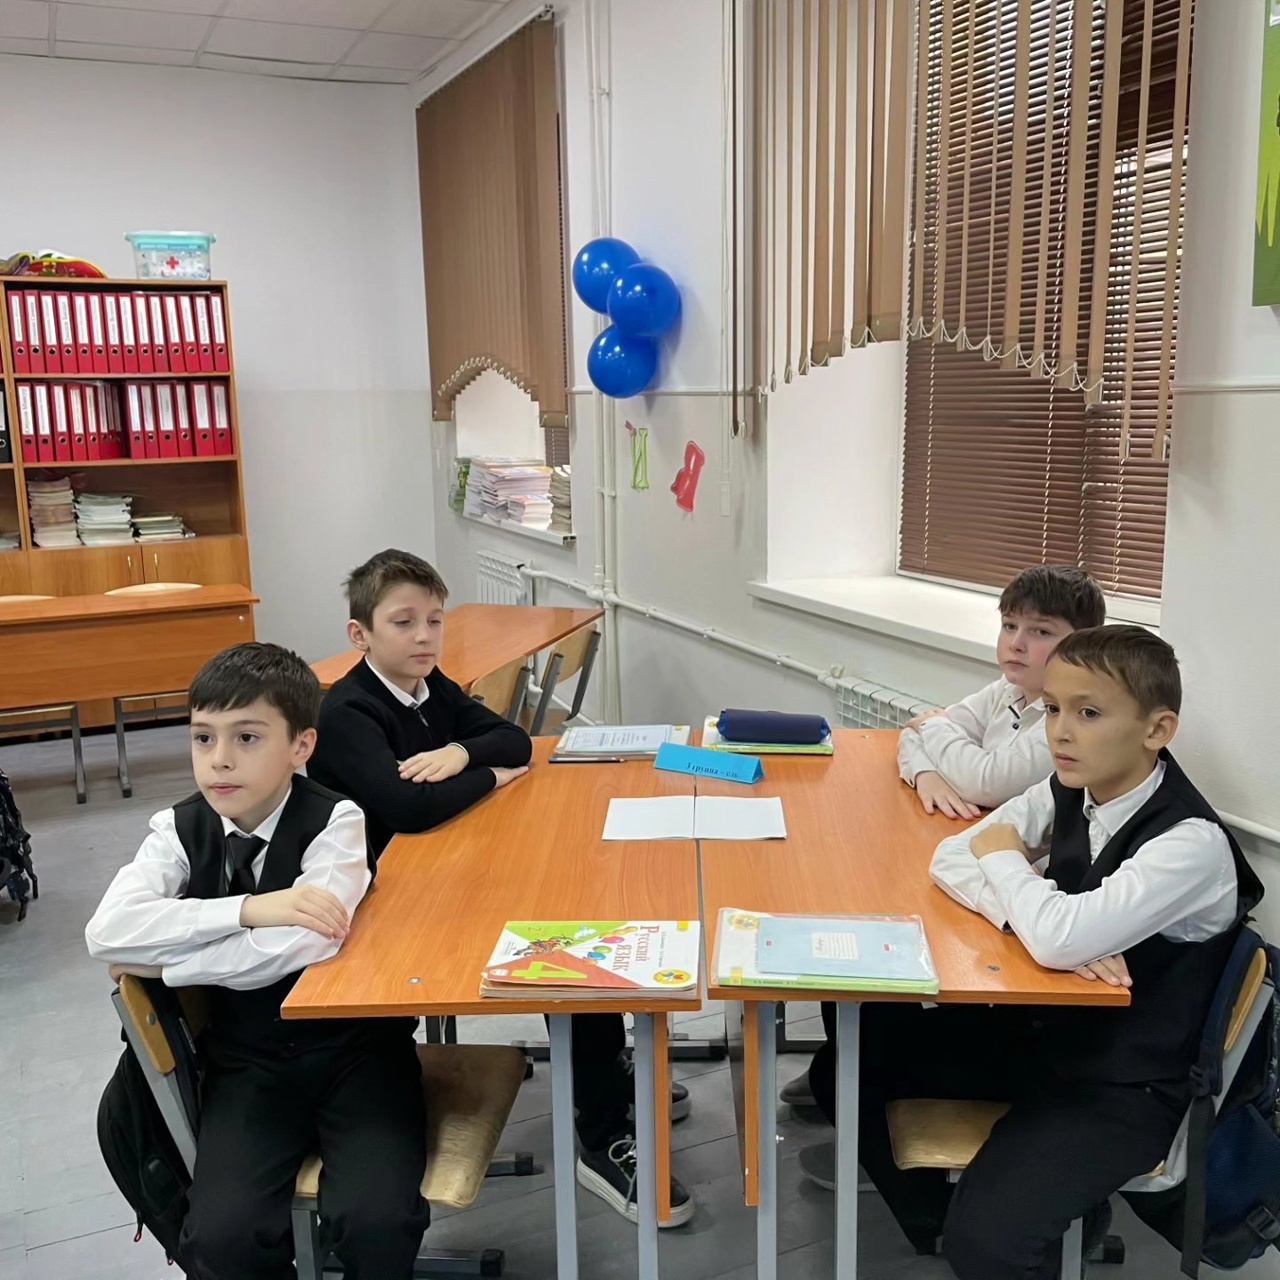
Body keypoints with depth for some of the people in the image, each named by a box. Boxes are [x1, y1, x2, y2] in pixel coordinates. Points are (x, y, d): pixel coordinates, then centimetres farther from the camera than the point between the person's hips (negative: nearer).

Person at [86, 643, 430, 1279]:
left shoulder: (333, 820, -14)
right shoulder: (179, 830, -4)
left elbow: (307, 943, -28)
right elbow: (107, 932, -19)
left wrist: (159, 961, -19)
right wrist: (250, 909, -29)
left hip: (352, 1043, -2)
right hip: (246, 1059, 3)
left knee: (375, 1220, -22)